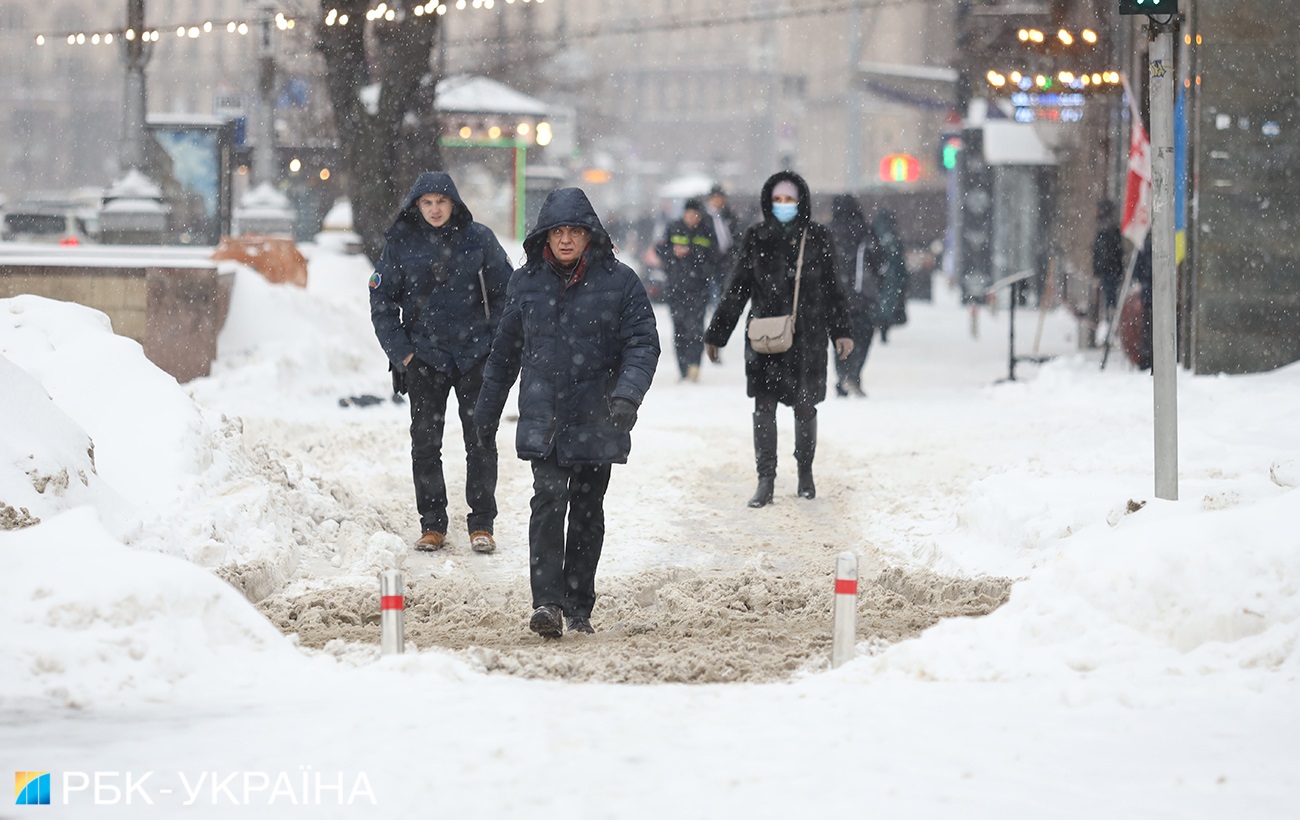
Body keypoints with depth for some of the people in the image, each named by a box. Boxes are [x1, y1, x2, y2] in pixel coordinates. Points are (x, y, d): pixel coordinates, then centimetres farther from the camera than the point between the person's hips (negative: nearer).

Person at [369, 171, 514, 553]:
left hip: (475, 354, -1)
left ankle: (482, 524, 7)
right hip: (424, 356, 1)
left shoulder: (478, 239, -1)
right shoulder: (400, 243, 0)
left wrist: (496, 344, 0)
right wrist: (399, 351, -3)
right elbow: (382, 300, 5)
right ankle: (432, 525, 11)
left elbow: (505, 292, 6)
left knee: (481, 440, 0)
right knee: (425, 443, 3)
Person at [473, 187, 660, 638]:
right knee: (548, 500, -15)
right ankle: (547, 602, -19)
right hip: (542, 419, 0)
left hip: (596, 419, 0)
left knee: (587, 511, 9)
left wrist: (628, 393, -22)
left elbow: (643, 343, -5)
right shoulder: (527, 282, 6)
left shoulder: (619, 281, -2)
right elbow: (505, 350, 15)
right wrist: (487, 411, 18)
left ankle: (579, 606, 19)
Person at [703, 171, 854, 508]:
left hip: (808, 336, 0)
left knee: (805, 406, 7)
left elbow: (832, 289, 9)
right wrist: (715, 335, 8)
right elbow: (736, 290, 8)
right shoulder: (756, 238, 4)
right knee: (764, 407, -4)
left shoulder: (818, 238, 4)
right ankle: (766, 481, -2)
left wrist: (842, 331, 4)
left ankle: (805, 474, 25)